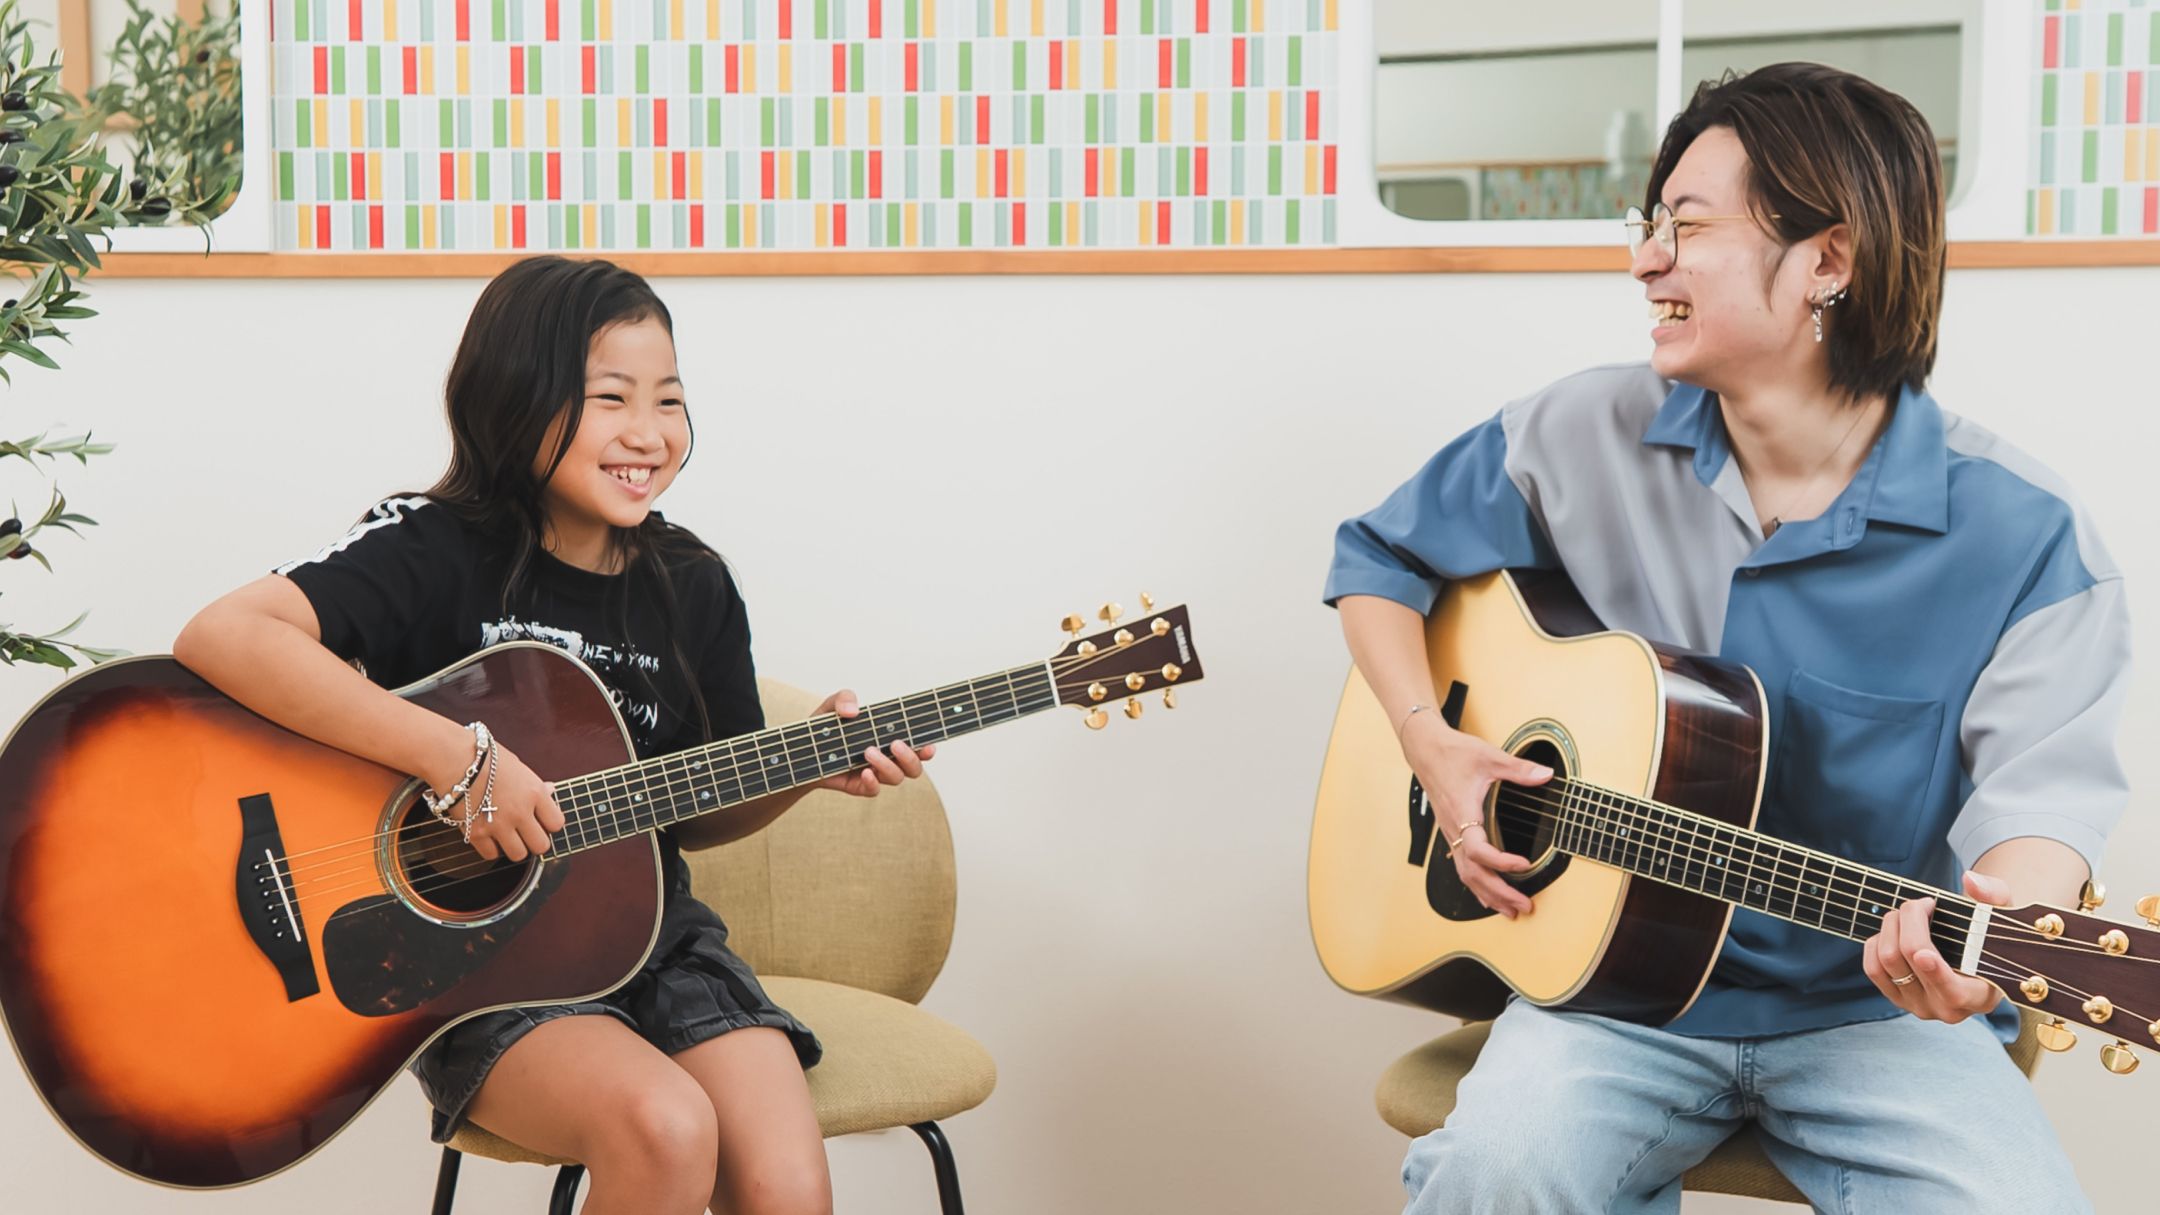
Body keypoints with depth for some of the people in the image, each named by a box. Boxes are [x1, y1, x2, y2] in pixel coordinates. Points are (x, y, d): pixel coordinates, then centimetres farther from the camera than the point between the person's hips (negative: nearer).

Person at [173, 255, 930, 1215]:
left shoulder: (692, 588, 6)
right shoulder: (437, 552, -10)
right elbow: (219, 638, -27)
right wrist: (456, 757, -29)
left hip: (653, 936, 4)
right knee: (666, 1128, -30)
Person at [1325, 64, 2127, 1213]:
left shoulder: (2023, 537, -9)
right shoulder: (1588, 436, 0)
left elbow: (2042, 788, -12)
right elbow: (1378, 556, 13)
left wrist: (1997, 923, -35)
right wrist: (1428, 742, -4)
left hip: (1876, 1010, 0)